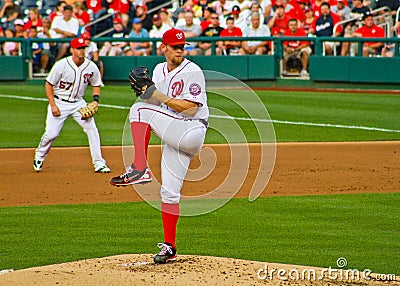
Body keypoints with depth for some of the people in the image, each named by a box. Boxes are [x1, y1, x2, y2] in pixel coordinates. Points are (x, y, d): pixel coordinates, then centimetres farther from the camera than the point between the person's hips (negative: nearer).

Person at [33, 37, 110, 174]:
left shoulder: (91, 67, -6)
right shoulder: (61, 65, -16)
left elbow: (96, 85, 10)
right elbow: (49, 85, -9)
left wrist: (96, 100, -7)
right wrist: (53, 106, -15)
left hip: (78, 103, 3)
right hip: (59, 102, -3)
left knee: (92, 129, -13)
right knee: (51, 133, -7)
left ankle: (99, 163, -6)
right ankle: (39, 156, 24)